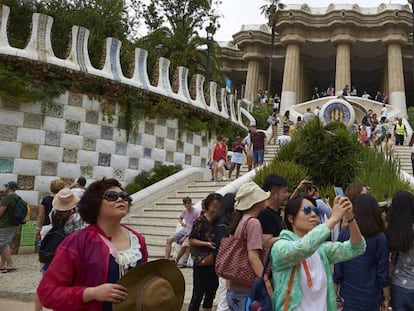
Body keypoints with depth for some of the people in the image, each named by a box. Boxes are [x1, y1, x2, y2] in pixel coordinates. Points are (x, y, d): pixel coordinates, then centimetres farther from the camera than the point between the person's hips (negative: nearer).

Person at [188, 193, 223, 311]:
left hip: (214, 264, 6)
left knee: (211, 294, 15)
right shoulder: (200, 221, -10)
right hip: (201, 264, -5)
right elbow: (191, 240, -9)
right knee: (198, 294, 1)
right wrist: (206, 243, -21)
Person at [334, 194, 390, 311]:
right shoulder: (380, 238, -10)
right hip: (371, 296, -1)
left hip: (348, 295, 1)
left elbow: (338, 268, -5)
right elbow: (383, 273, -7)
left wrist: (334, 293, 6)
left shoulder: (344, 234, -8)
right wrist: (386, 298, 6)